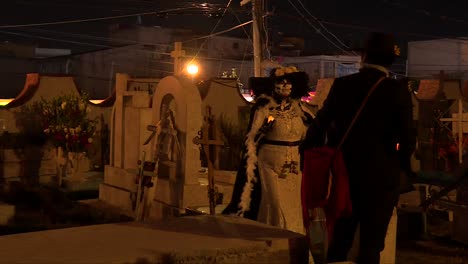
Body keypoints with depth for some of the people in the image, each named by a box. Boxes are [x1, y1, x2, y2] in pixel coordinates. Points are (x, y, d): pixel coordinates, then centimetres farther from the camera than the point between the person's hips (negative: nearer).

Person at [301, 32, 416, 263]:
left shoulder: (342, 85, -2)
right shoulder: (398, 91, -9)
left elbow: (320, 124, -1)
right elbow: (407, 138, -8)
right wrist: (401, 164, 10)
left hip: (344, 174, 3)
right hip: (381, 177, -3)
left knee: (339, 241, 16)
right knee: (371, 244, 7)